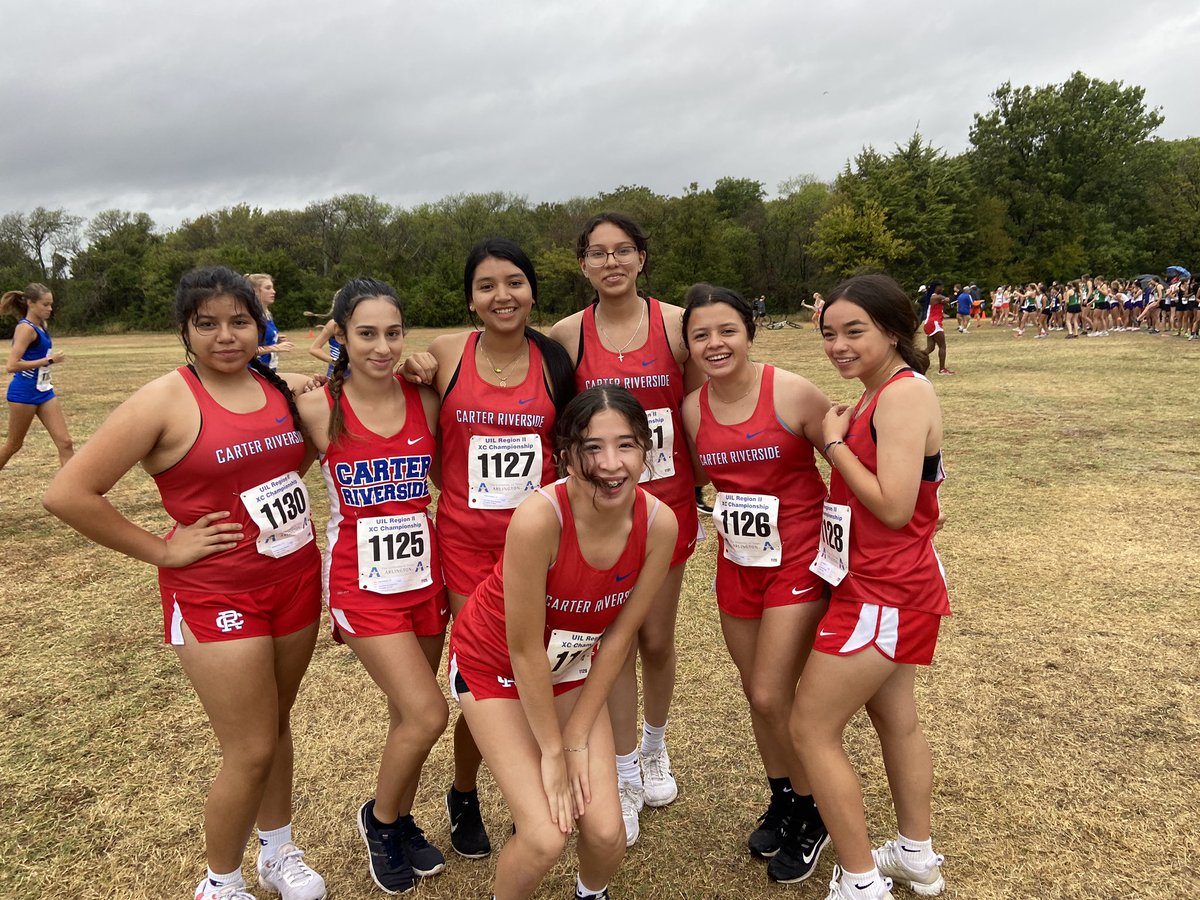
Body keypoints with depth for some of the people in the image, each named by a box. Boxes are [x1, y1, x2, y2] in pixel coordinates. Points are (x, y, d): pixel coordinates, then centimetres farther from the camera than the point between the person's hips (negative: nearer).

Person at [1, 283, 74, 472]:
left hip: (44, 391, 8)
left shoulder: (41, 325, 8)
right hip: (24, 392, -8)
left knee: (65, 442, -1)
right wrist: (49, 360, -23)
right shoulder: (26, 328, -16)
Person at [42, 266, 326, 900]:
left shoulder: (280, 388, 3)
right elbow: (68, 493, -14)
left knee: (276, 726, 20)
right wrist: (162, 550, -11)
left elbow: (298, 456, 24)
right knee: (251, 752, 2)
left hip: (297, 581, 5)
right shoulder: (168, 401, -13)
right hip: (216, 594, -5)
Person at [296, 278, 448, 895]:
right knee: (426, 714, -9)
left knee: (408, 713, 15)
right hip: (362, 582, -3)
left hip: (425, 574, 3)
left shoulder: (425, 402, -3)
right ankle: (379, 817, 21)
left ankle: (401, 822, 40)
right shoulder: (318, 409, -12)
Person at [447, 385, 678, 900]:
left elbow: (620, 635, -11)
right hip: (495, 664, -3)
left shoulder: (660, 523, -22)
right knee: (546, 837, -12)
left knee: (606, 832, -3)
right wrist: (551, 751, -15)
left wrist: (577, 737, -7)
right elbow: (525, 648, -25)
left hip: (573, 668, 4)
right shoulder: (538, 518, -36)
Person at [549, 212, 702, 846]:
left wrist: (695, 486, 3)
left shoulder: (677, 324, -5)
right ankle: (626, 779, 25)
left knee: (657, 640, 12)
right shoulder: (568, 334, -4)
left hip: (667, 502, 0)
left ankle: (655, 750, 40)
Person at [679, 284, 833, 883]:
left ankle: (809, 817, 23)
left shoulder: (792, 393, -17)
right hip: (736, 562, 5)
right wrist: (722, 513, 4)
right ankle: (780, 799, 41)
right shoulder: (693, 409, -3)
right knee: (756, 693, 16)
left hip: (797, 560, -5)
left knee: (772, 696, -5)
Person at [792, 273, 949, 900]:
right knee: (893, 717, 22)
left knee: (811, 728, -1)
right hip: (886, 586, 10)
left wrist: (834, 443, -17)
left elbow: (893, 507, -25)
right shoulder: (878, 396, 9)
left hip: (885, 592, -10)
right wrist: (842, 435, 0)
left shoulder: (904, 392, -20)